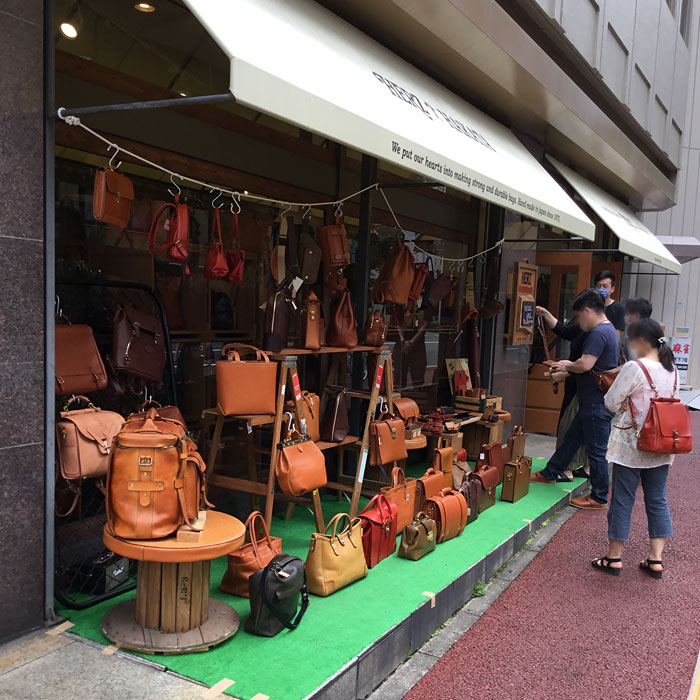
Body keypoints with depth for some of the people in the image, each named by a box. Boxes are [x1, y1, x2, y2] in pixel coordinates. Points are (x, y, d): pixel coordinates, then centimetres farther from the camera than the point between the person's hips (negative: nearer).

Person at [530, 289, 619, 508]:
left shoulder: (598, 333, -20)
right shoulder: (609, 330, 14)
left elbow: (585, 365, -28)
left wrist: (567, 366, -9)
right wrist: (565, 372, 13)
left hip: (597, 404, -11)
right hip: (593, 402, 11)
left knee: (596, 450, 0)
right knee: (571, 439, 21)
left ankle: (599, 498, 12)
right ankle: (549, 474, 35)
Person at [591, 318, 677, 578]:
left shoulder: (634, 367, -17)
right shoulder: (672, 370, 5)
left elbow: (611, 402, -13)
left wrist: (625, 402, 8)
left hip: (631, 445, -6)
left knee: (622, 499, 4)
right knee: (657, 500, 13)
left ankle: (614, 558, 14)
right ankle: (656, 559, 17)